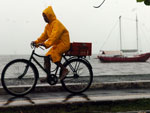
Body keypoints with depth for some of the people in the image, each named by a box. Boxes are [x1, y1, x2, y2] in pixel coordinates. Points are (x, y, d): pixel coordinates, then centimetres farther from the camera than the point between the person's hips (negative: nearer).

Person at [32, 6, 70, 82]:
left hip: (63, 43, -9)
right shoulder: (48, 26, 12)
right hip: (57, 44, 9)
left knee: (52, 55, -28)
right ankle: (48, 76, 7)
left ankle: (64, 70, -16)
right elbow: (44, 35, 12)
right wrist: (36, 42, -2)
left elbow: (54, 36, -30)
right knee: (46, 57, -1)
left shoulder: (56, 23, -17)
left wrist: (46, 44, -40)